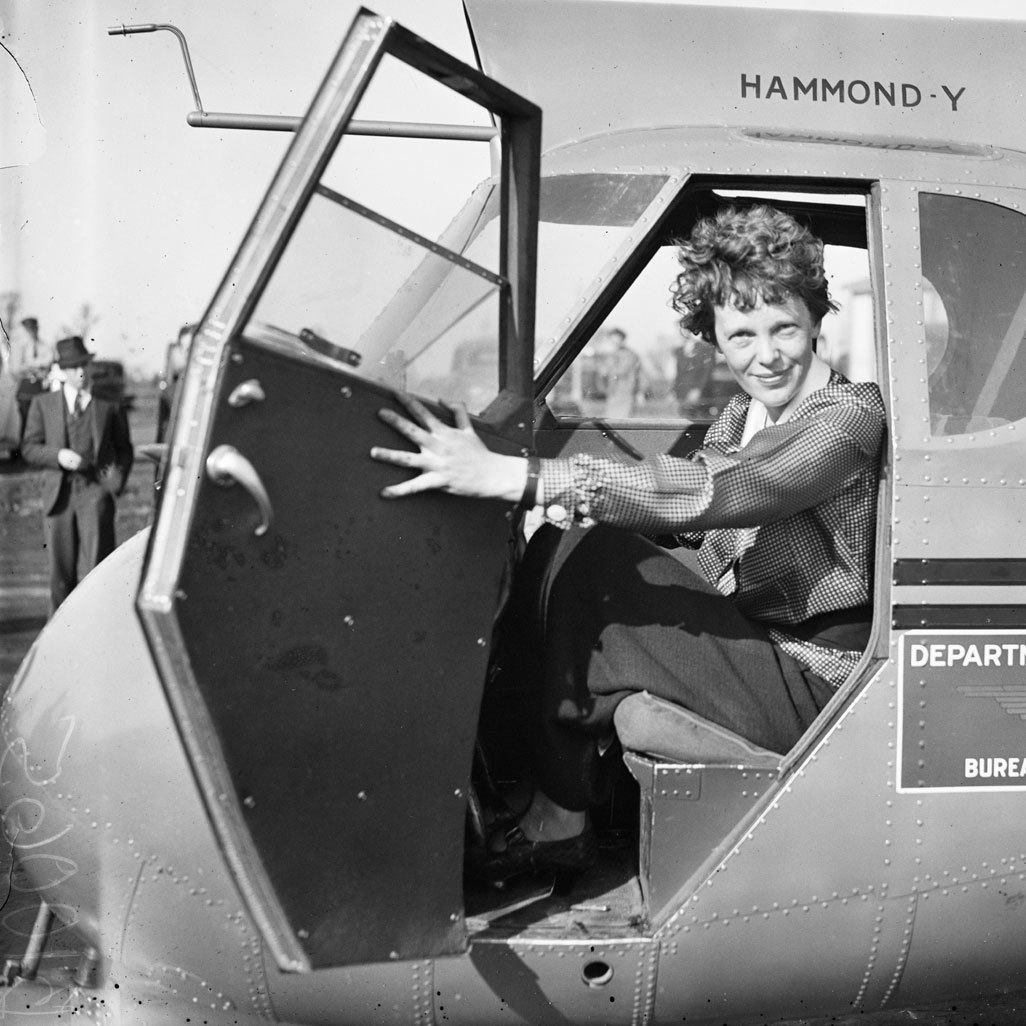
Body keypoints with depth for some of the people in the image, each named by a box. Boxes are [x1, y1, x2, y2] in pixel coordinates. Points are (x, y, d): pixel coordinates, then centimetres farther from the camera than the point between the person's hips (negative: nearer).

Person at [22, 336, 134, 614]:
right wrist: (58, 455, -12)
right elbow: (29, 448, 8)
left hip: (95, 490, -2)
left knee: (99, 565, -12)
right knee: (61, 570, 8)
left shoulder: (110, 404, 8)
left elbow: (124, 449, 13)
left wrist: (116, 479, -4)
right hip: (59, 493, 2)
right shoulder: (43, 404, 11)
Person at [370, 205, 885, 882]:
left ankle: (559, 818, -3)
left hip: (811, 684, -8)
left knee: (589, 571, -21)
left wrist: (513, 476, -42)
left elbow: (712, 492, -34)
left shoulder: (850, 417, -17)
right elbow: (681, 509, -1)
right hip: (742, 640, 8)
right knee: (563, 546, -8)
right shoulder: (745, 414, 10)